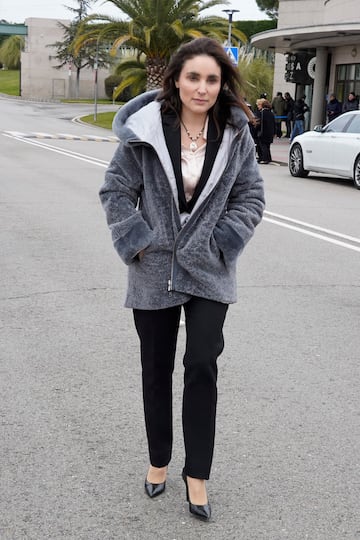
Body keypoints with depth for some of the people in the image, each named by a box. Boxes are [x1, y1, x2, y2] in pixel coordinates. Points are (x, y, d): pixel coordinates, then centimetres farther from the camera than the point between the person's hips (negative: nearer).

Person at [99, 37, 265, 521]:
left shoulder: (236, 135, -3)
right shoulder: (146, 129, -9)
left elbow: (250, 196, 4)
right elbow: (116, 190, -2)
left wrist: (222, 242, -7)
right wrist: (137, 241, -9)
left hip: (208, 271, 0)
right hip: (154, 271, 0)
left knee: (202, 367, -7)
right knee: (156, 370, 13)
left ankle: (197, 476, 9)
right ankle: (159, 461, 32)